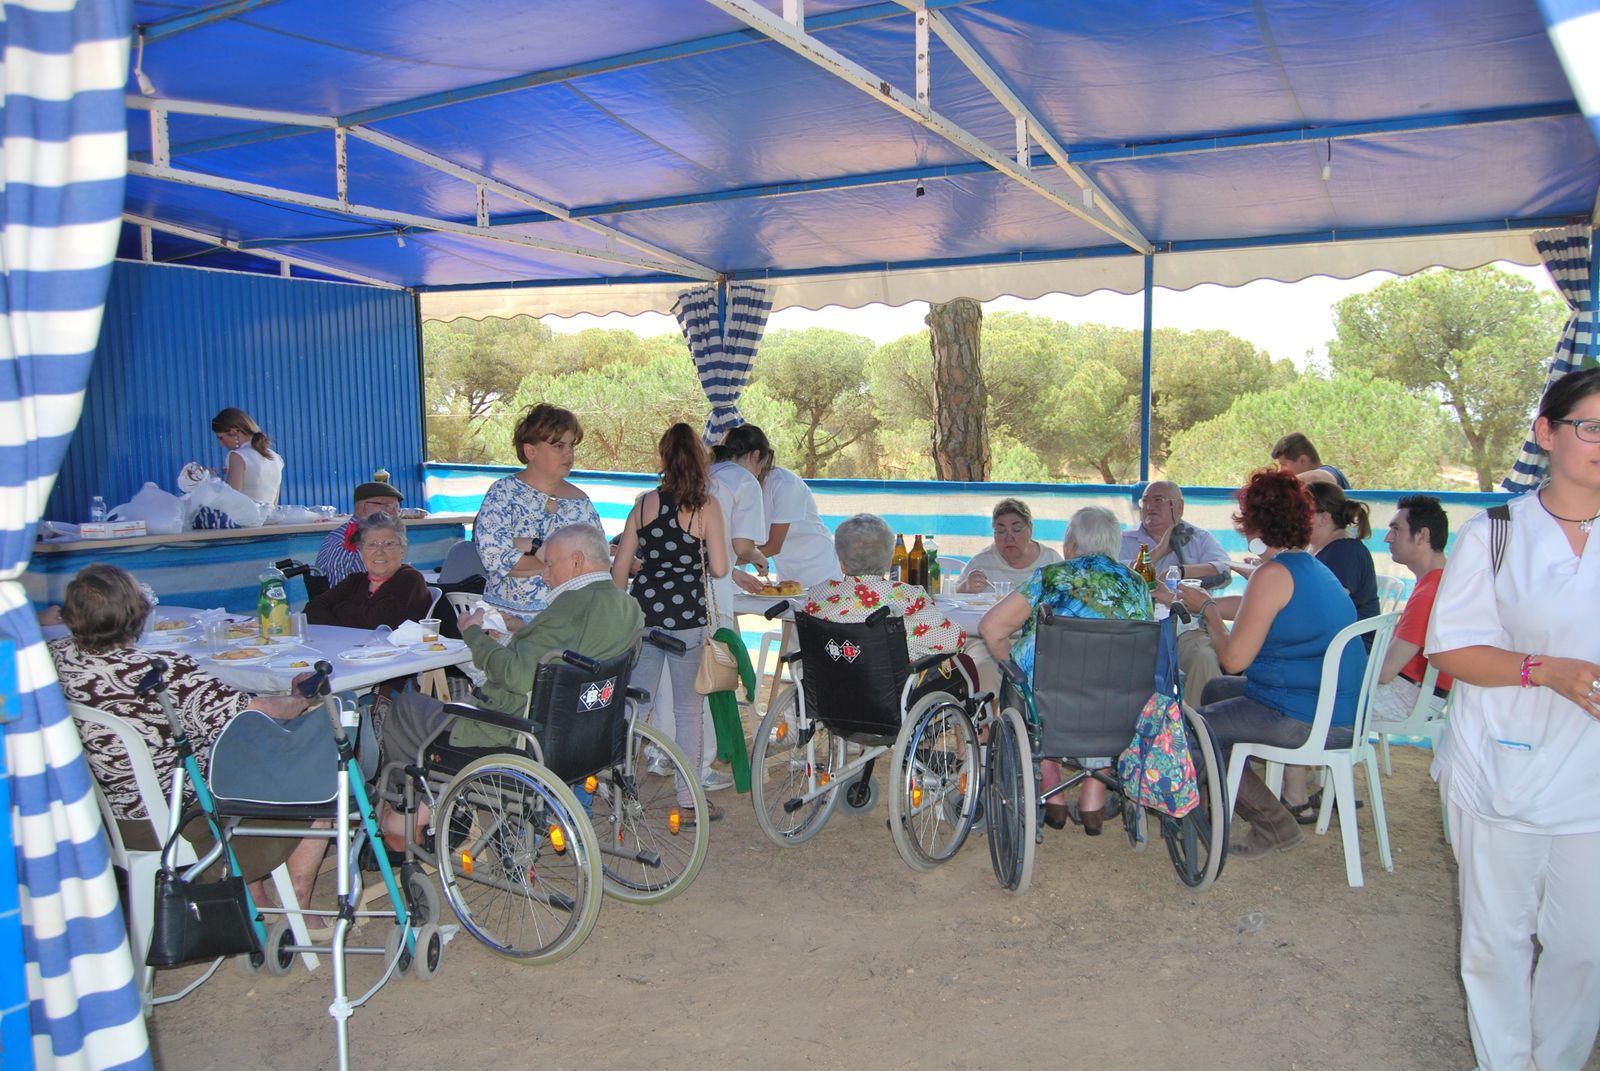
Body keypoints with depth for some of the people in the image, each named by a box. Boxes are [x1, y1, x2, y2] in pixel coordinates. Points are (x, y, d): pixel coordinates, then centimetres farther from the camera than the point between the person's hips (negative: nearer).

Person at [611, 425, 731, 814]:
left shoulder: (645, 503, 2)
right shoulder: (706, 506, -7)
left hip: (644, 610, 3)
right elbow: (719, 568, -9)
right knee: (689, 709, 8)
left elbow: (620, 566, 3)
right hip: (688, 615, -3)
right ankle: (689, 797, 14)